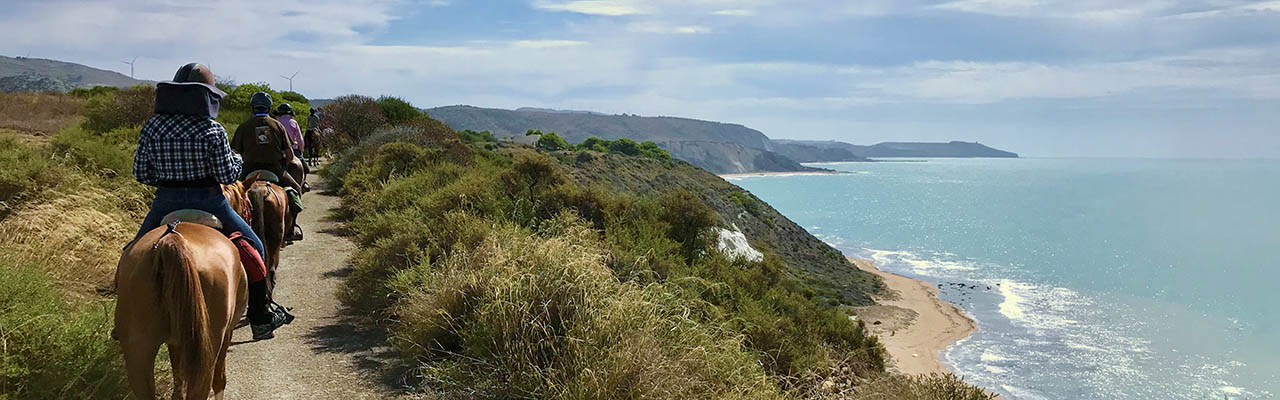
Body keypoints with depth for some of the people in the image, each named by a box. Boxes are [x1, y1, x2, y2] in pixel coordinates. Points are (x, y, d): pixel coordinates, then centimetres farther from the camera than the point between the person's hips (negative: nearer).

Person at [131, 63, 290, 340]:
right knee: (253, 248, 11)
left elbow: (141, 174, 2)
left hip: (165, 203, 4)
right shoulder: (212, 131, -13)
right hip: (207, 202, -3)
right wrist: (237, 160, 8)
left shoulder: (151, 127, 0)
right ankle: (260, 319, 11)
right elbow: (227, 175, -12)